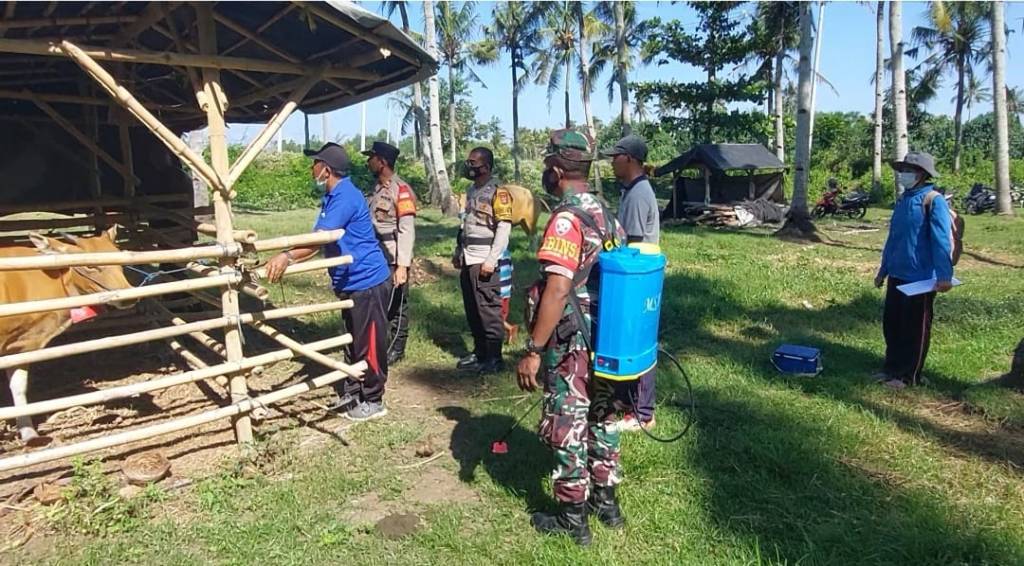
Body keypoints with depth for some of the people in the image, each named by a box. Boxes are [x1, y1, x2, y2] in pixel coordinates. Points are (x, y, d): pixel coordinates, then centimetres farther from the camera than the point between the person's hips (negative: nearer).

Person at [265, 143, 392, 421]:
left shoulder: (346, 197, -21)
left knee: (369, 344, 1)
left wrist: (287, 256, -44)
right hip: (351, 283, 10)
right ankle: (351, 391, 32)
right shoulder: (332, 197, 13)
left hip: (368, 282, -10)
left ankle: (373, 401, 14)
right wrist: (287, 259, 15)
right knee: (353, 341, 19)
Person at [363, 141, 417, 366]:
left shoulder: (401, 189, -15)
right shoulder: (377, 188, 11)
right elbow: (372, 223, 14)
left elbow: (407, 230, -19)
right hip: (376, 258, 8)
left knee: (396, 305, 5)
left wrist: (402, 265, -24)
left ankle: (396, 349, 18)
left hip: (393, 260, -8)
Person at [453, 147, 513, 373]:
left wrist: (491, 259, -21)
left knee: (489, 309, -3)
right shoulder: (472, 191, 16)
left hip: (484, 261, -9)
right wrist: (458, 252, 18)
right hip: (468, 260, 9)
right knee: (472, 309, 13)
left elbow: (504, 228, -16)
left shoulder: (498, 193, -11)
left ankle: (494, 358, 6)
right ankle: (479, 352, 24)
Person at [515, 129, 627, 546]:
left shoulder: (566, 219, -20)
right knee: (600, 417, 19)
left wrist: (533, 351, -23)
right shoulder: (606, 216, 8)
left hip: (569, 345, -9)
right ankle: (605, 501, 33)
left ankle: (572, 518, 17)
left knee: (565, 427, 4)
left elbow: (557, 291, -27)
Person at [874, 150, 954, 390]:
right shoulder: (903, 200, 12)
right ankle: (892, 368, 28)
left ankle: (909, 376, 13)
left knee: (915, 329, 3)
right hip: (897, 276, 8)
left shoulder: (933, 201, -13)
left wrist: (944, 275, -26)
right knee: (891, 324, 14)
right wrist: (883, 270, 20)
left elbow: (942, 241, -20)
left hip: (920, 278, -8)